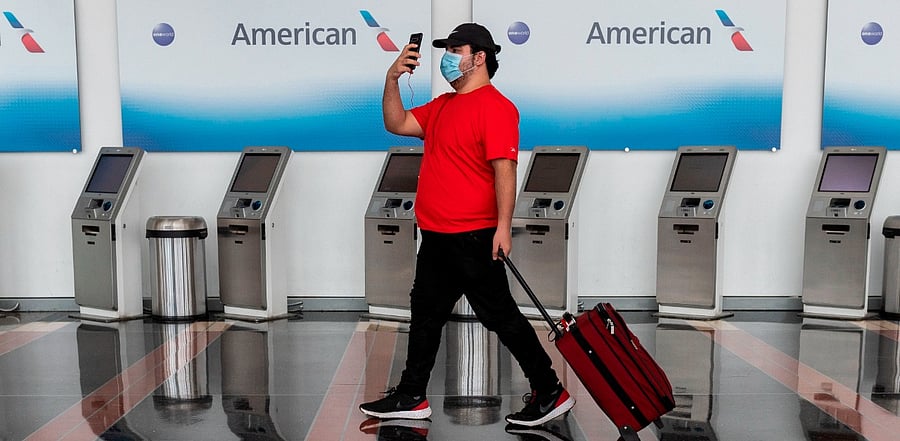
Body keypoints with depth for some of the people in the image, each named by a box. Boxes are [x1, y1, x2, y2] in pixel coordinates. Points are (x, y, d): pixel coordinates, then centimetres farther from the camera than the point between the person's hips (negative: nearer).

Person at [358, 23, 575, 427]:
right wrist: (392, 78, 6)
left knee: (500, 315, 0)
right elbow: (396, 124, 18)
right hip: (436, 235, 9)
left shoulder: (495, 106, -13)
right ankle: (411, 396, 30)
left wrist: (503, 226, -27)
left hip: (474, 238, -9)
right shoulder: (442, 105, 16)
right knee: (425, 313, 16)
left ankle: (550, 393, 14)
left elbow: (504, 168, -21)